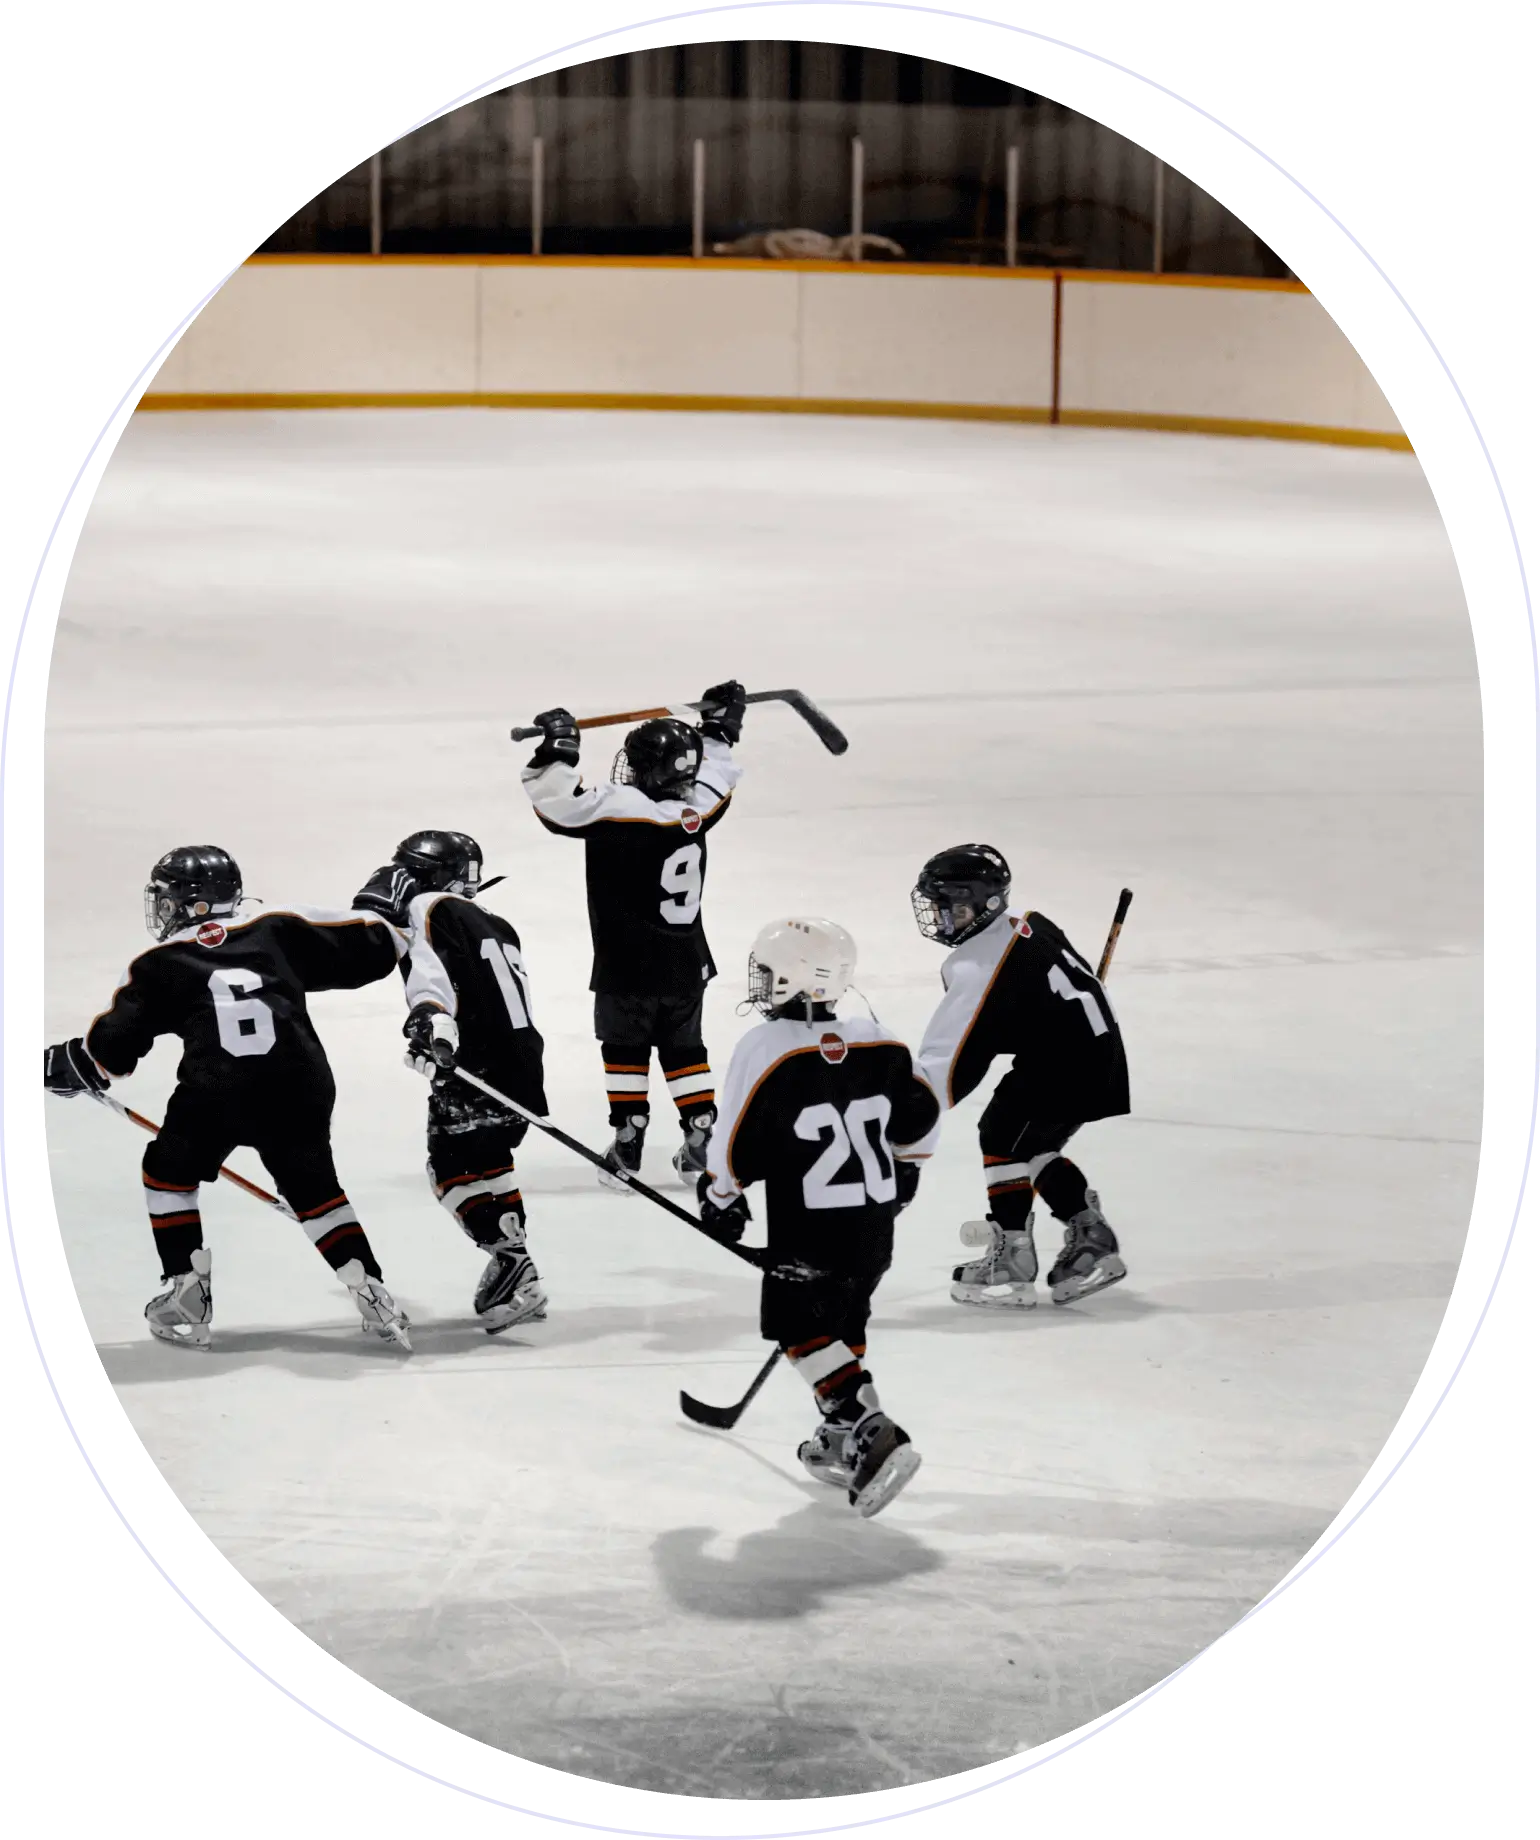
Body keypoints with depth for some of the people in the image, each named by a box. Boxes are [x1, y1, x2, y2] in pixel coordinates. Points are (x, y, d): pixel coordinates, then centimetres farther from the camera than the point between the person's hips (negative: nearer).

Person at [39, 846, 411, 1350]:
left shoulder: (160, 963, 10)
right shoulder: (279, 929, 15)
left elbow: (109, 1052, 9)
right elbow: (373, 944, 16)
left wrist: (58, 1066, 27)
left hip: (215, 1095, -3)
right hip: (299, 1089, 3)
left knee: (170, 1171, 22)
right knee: (313, 1186, 21)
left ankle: (188, 1297, 15)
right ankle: (369, 1291, 8)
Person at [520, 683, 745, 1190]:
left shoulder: (619, 810, -22)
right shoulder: (697, 809, -4)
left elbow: (558, 803, -27)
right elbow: (716, 777, 18)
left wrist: (558, 749, -16)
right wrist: (720, 729, 31)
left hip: (627, 970, -5)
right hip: (686, 966, 5)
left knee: (625, 1049, 10)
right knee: (683, 1049, 18)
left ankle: (628, 1140, 9)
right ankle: (702, 1139, 15)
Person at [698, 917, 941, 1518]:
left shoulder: (765, 1049, -16)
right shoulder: (878, 1045, 0)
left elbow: (736, 1143, -10)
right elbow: (920, 1118, 11)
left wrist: (721, 1198, 7)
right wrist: (901, 1172, 29)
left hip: (809, 1230, -6)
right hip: (876, 1222, 6)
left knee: (801, 1330, 4)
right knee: (842, 1321, 23)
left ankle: (874, 1436, -13)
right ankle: (843, 1443, 27)